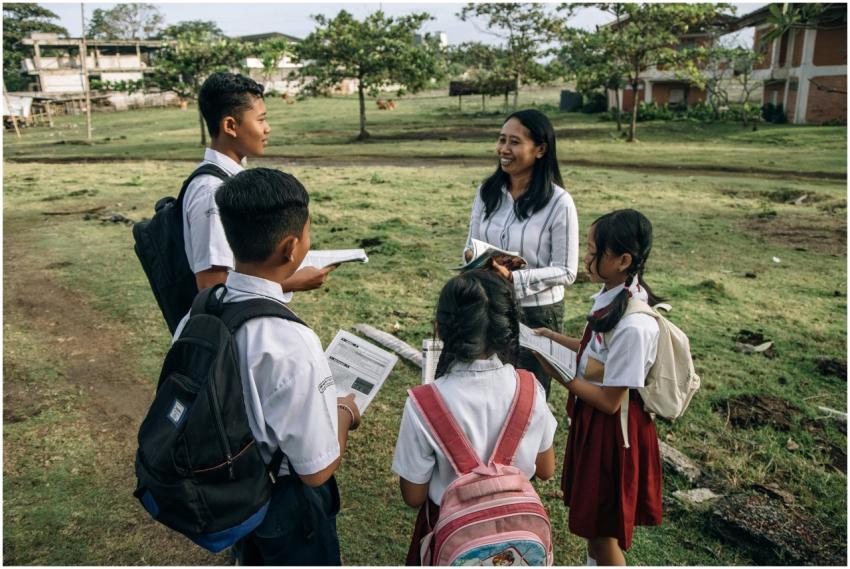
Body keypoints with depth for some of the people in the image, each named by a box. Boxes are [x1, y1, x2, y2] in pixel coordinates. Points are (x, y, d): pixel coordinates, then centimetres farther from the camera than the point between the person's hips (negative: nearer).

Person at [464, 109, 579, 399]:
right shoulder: (487, 192, 0)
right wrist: (472, 258, -16)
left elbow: (566, 271, -13)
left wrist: (513, 278, -25)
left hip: (537, 314, -4)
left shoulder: (559, 203, -15)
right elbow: (471, 246, 8)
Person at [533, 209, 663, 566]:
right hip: (591, 419, 9)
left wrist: (559, 372, -18)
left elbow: (610, 401, -24)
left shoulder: (634, 325, -32)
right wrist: (556, 339, 3)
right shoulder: (613, 295, -5)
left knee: (604, 527, 13)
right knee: (590, 513, 28)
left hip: (612, 429, -9)